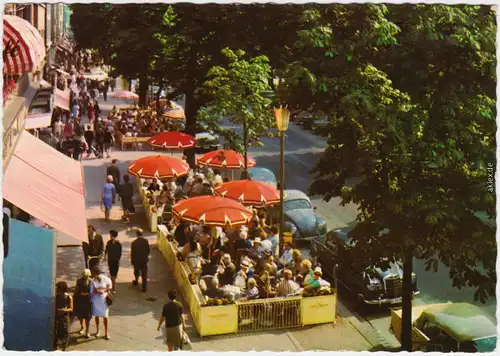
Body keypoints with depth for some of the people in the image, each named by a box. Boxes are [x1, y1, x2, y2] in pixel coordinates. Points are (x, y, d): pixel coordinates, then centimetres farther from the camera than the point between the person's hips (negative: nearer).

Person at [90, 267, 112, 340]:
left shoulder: (106, 279, -13)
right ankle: (97, 331, 32)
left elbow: (110, 287, -1)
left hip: (104, 300, -1)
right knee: (96, 316, 14)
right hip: (95, 300, 1)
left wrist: (104, 290, -15)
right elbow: (91, 291, -6)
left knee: (105, 316, 4)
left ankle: (106, 332, 17)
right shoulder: (92, 281, -12)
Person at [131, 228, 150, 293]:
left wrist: (132, 261, 2)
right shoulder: (146, 241, -14)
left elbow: (132, 253, -13)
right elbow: (148, 250, -3)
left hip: (136, 260, -1)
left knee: (136, 272, 26)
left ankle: (136, 281, 50)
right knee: (144, 275, 8)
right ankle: (144, 288, 10)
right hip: (144, 260, 1)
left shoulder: (134, 242, -21)